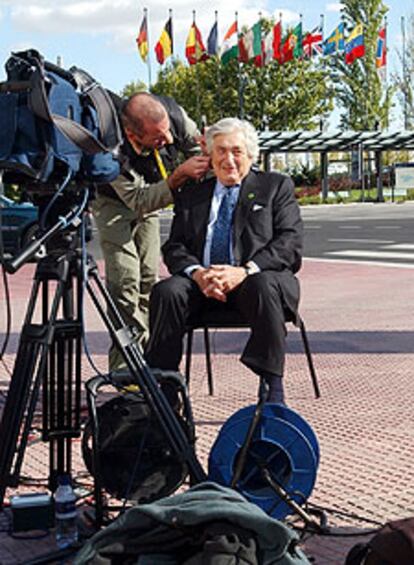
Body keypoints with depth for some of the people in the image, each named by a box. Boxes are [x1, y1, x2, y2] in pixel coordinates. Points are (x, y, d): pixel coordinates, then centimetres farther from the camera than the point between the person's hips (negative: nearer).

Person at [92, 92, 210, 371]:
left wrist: (205, 163, -27)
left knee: (150, 277, 4)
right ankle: (125, 366, -10)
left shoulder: (173, 113, -29)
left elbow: (195, 143, -6)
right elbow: (139, 200, -35)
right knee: (125, 279, -16)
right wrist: (180, 175, -45)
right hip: (115, 202, -5)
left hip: (150, 197, 5)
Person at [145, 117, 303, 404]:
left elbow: (290, 243, -1)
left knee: (262, 286, -36)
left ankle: (273, 390, -31)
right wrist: (196, 272, -14)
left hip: (260, 277, -2)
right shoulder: (192, 195, 21)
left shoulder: (276, 186, 13)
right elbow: (174, 247, 11)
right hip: (202, 284, 3)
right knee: (166, 292, -27)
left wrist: (245, 270, -18)